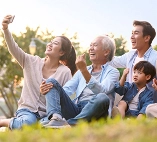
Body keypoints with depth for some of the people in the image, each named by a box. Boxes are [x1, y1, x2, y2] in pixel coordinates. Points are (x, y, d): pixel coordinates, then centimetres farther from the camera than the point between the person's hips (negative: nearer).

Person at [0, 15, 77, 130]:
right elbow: (14, 49, -8)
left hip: (47, 114, 1)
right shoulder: (33, 62, 5)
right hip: (27, 109, -1)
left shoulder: (65, 72, 0)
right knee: (27, 122, -36)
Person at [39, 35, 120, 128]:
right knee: (52, 82, -7)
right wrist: (46, 90, -5)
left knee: (102, 98, -36)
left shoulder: (112, 72, 11)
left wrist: (84, 71, -19)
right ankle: (56, 117, -34)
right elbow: (67, 90, 15)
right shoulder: (81, 71, 29)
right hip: (75, 109, 5)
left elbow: (102, 91, -10)